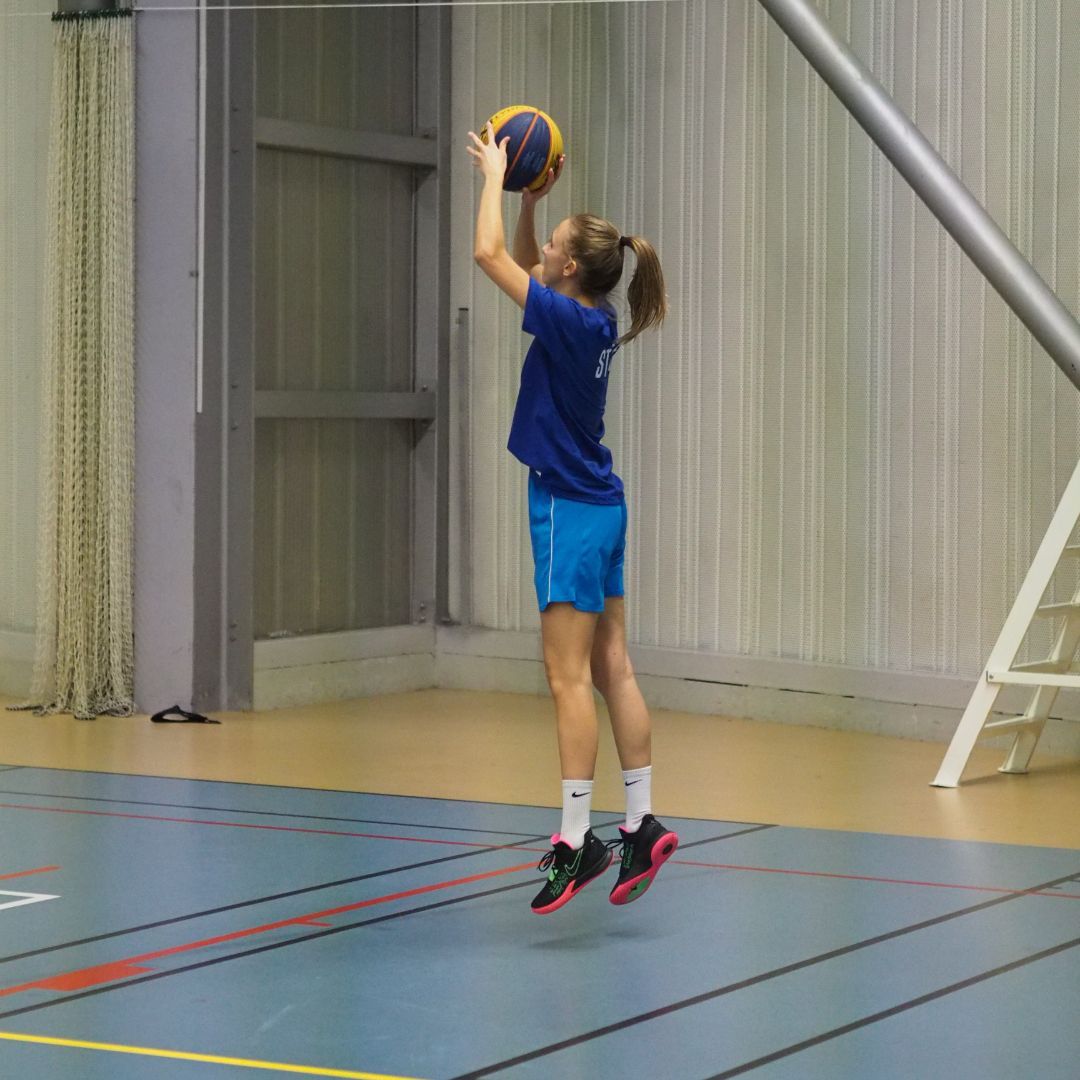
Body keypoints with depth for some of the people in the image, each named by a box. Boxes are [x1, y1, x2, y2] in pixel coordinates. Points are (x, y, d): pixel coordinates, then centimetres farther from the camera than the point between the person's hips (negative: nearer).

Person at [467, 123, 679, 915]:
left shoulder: (572, 323, -17)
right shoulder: (591, 321, 6)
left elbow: (491, 255, -16)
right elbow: (522, 267, 24)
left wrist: (496, 177, -4)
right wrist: (530, 197, 14)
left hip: (571, 510, -9)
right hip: (599, 505, 9)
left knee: (570, 677, -9)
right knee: (612, 671, 10)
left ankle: (577, 840, -9)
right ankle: (642, 825, 12)